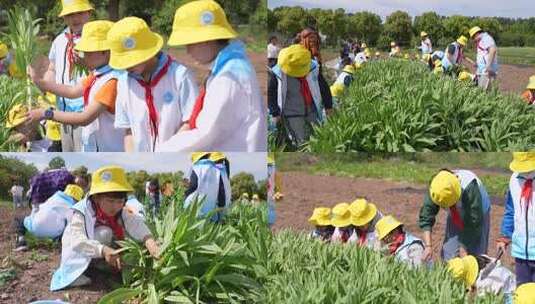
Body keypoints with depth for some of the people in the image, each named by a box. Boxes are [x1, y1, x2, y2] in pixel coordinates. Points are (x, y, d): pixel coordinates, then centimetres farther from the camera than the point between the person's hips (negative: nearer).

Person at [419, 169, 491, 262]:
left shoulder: (470, 188, -39)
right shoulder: (436, 187, -28)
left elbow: (474, 223, -32)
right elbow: (426, 215, -22)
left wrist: (464, 250, -26)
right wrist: (428, 246, -28)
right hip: (455, 219, 4)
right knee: (448, 256, -3)